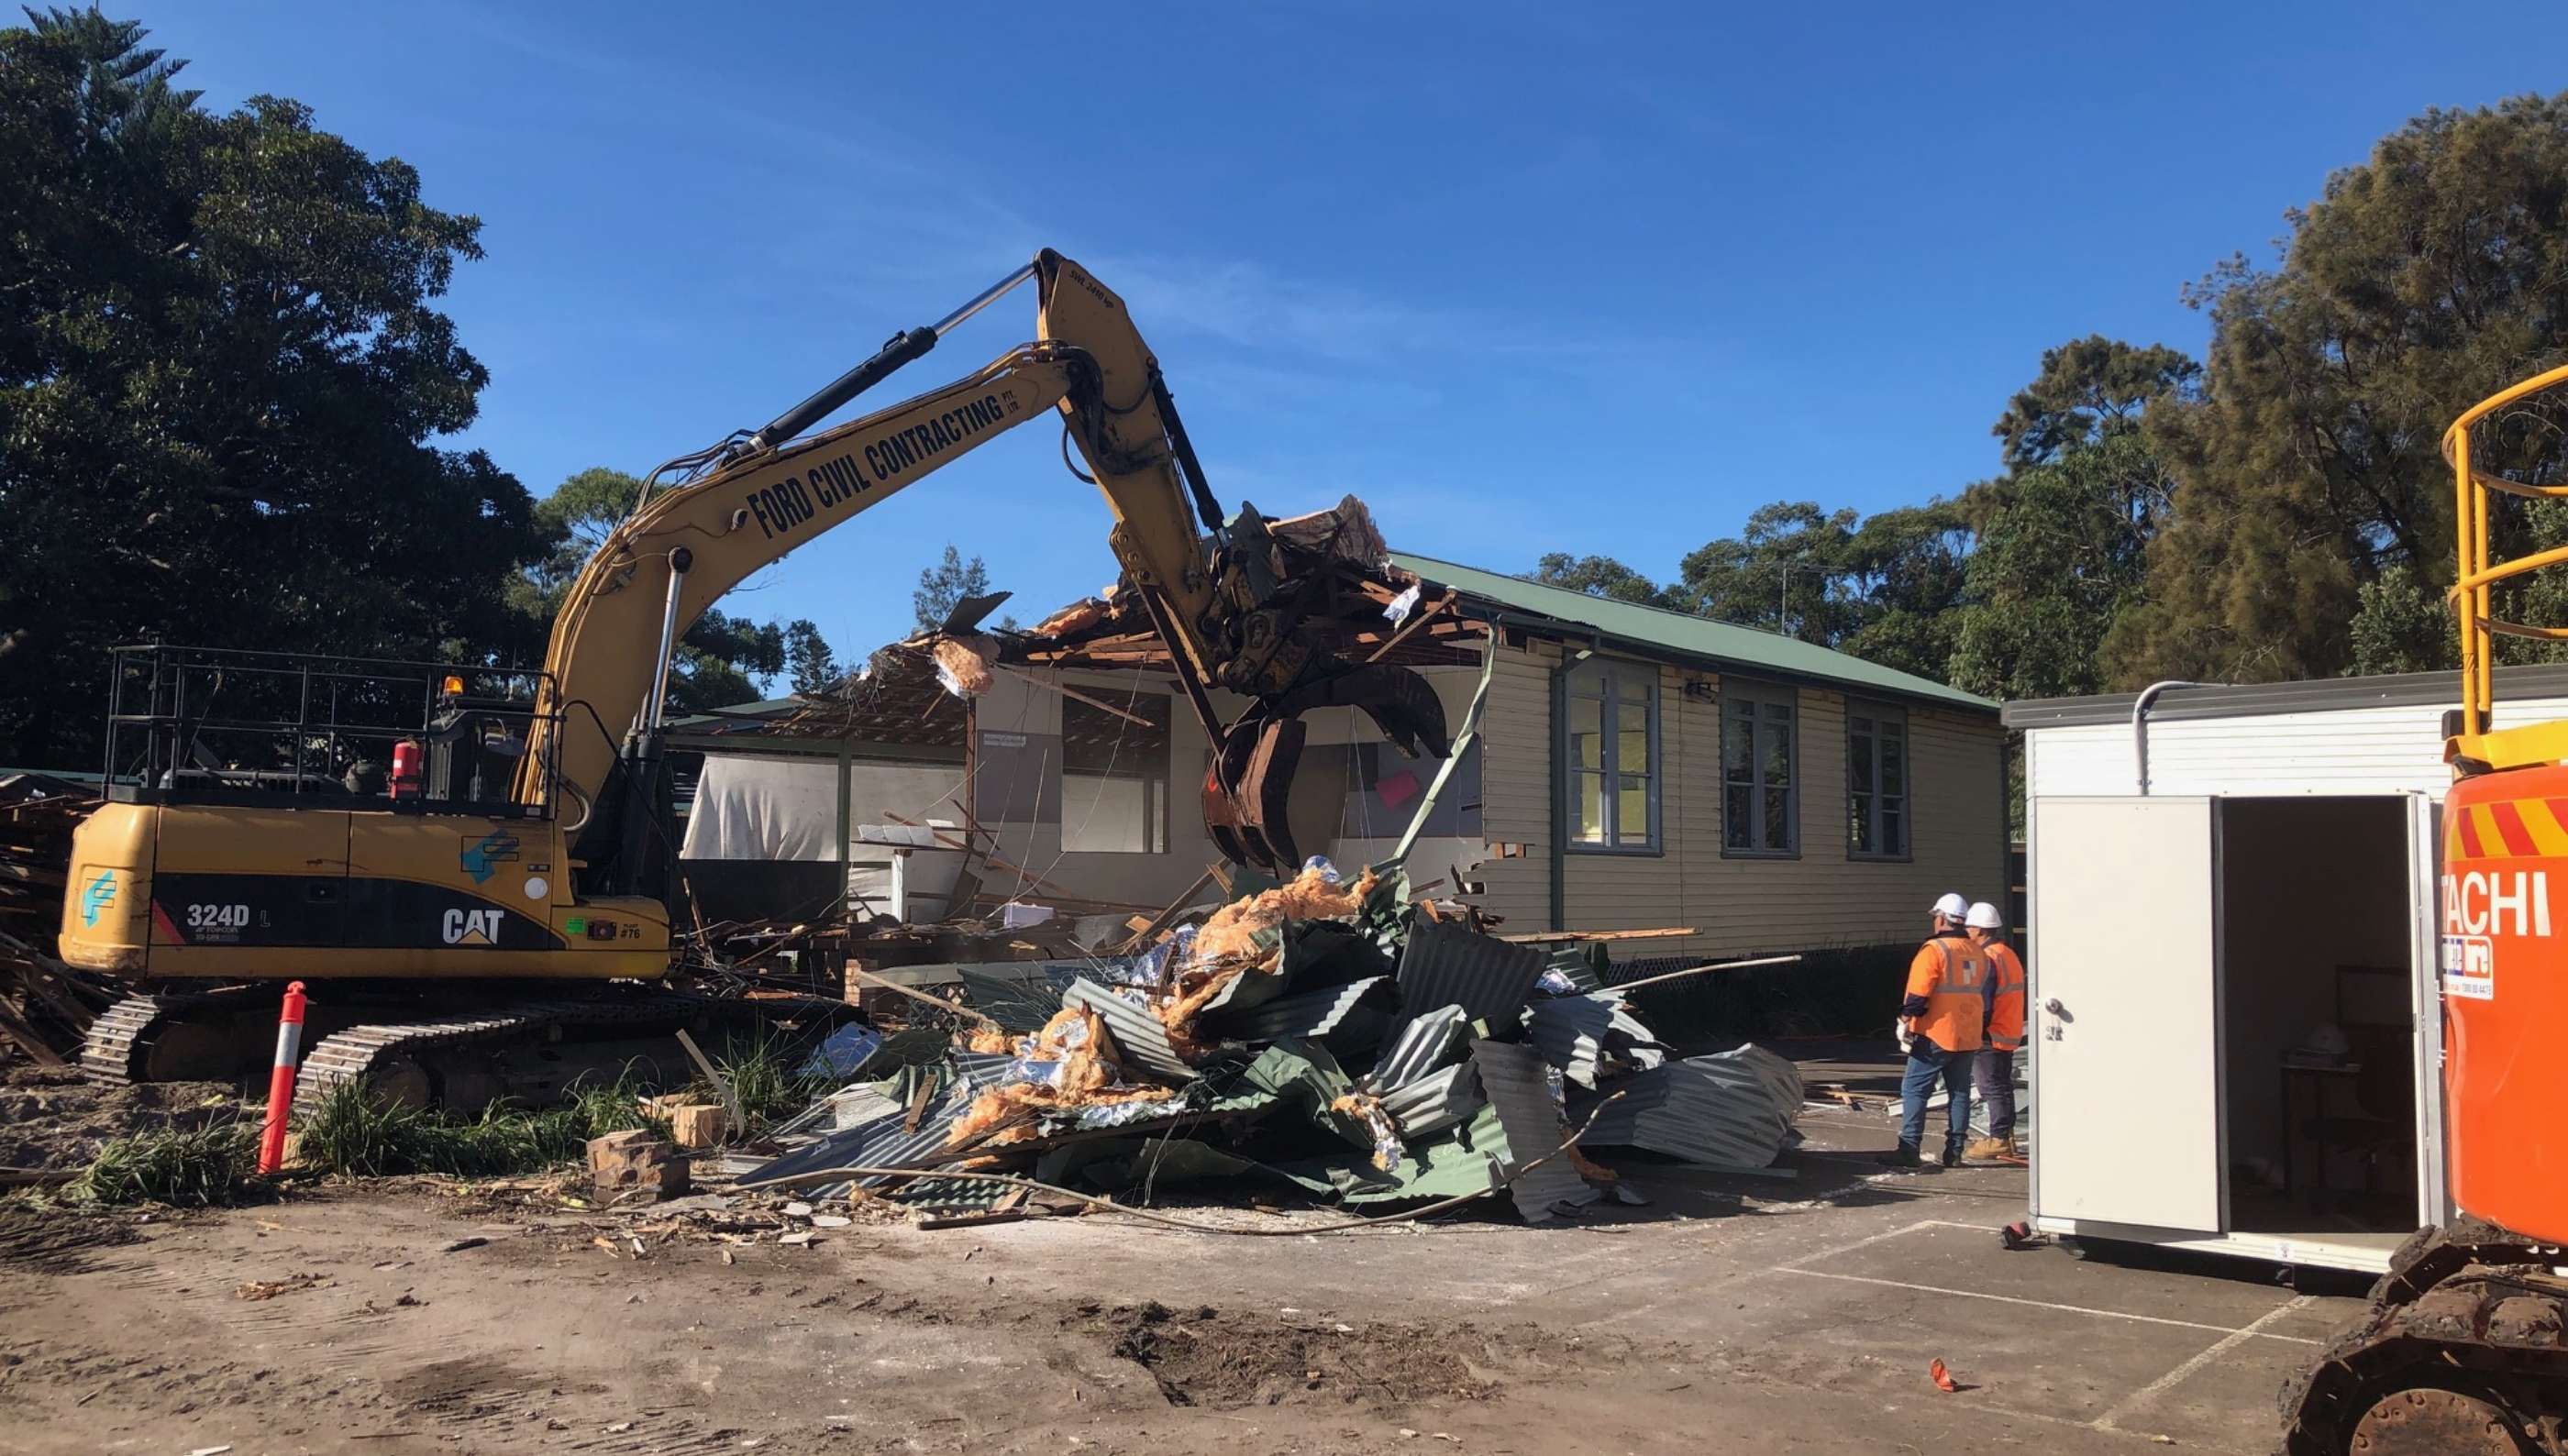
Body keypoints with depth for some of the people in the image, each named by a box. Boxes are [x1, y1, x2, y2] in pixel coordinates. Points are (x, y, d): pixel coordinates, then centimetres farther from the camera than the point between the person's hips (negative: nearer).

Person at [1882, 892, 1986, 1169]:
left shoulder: (1934, 950, -13)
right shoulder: (1978, 954, 11)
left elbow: (1918, 995, -18)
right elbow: (1984, 995, 21)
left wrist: (1904, 1021, -10)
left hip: (1935, 1035, -7)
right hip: (1968, 1037, 7)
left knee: (1915, 1090, -3)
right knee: (1959, 1092, 11)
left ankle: (1909, 1149, -8)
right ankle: (1954, 1153, 12)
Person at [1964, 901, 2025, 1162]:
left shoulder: (1988, 958, -17)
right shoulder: (2009, 954, 14)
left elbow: (1983, 1002, -19)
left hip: (1993, 1035, -10)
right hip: (2010, 1032, 10)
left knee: (1993, 1086, -5)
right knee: (2002, 1085, 14)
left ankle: (1998, 1139, -4)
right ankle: (2006, 1136, 19)